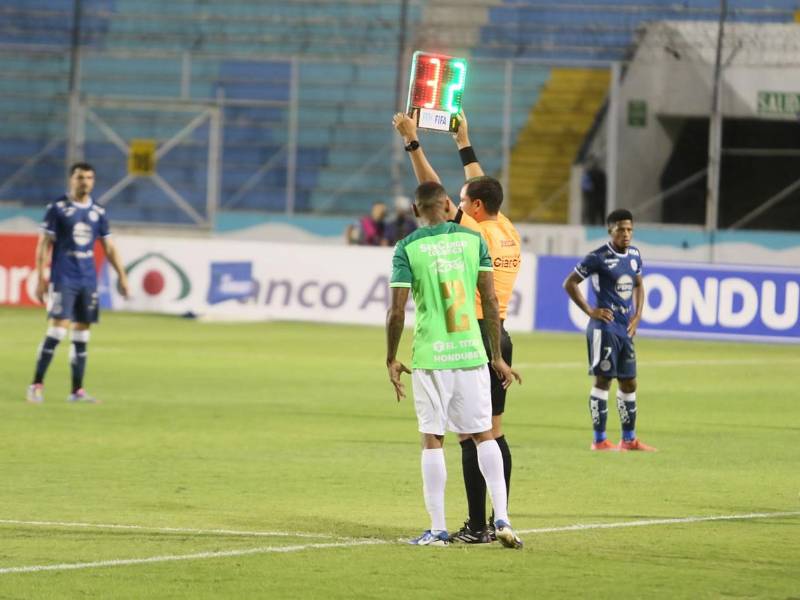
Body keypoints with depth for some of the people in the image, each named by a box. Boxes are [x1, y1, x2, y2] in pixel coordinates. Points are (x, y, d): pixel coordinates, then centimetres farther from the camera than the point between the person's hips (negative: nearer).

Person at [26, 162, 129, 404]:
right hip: (63, 279, -5)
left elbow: (109, 247, 16)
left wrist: (121, 275, 9)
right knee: (58, 327, -14)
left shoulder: (98, 212, 11)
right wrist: (40, 278, -8)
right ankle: (36, 385, -8)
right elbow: (44, 245, -3)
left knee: (82, 332, 5)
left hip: (88, 279, 5)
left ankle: (77, 391, 10)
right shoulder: (58, 209, -2)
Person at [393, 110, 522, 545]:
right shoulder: (509, 234, 9)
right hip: (499, 336, 8)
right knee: (494, 432, 12)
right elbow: (481, 189, 25)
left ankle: (477, 526, -10)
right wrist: (464, 145, 35)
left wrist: (412, 142, -6)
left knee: (470, 435, -7)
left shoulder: (476, 234, -11)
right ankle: (501, 520, 13)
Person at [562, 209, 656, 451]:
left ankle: (629, 439, 20)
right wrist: (590, 311, -11)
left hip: (626, 329, 7)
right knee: (603, 380, -6)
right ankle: (599, 440, -1)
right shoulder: (598, 257, -11)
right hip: (605, 327, -7)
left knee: (629, 383, 11)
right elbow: (569, 283, -7)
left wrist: (637, 315, 11)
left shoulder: (634, 255, 9)